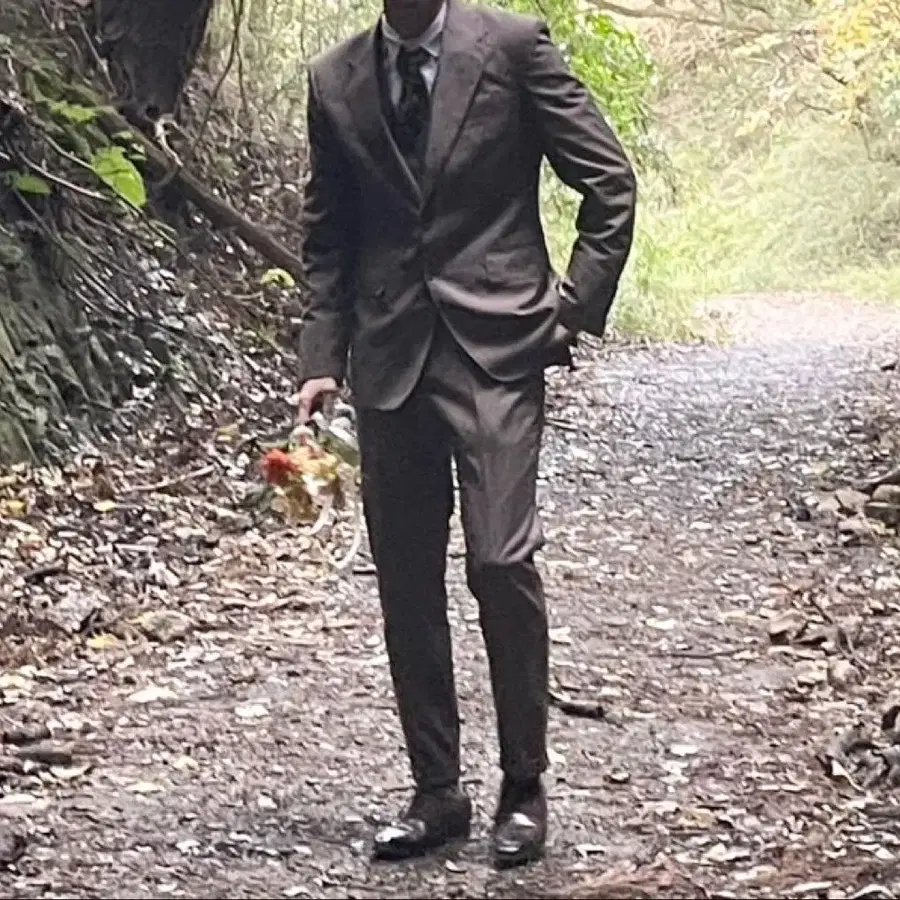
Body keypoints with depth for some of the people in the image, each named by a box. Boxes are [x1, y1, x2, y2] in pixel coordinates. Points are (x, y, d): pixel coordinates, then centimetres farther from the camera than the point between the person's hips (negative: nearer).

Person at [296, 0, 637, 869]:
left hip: (496, 347, -4)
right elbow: (326, 236, 14)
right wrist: (321, 358, 5)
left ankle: (524, 786, 5)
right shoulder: (335, 82, 9)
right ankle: (436, 792, 17)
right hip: (389, 358, 4)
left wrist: (573, 309, -4)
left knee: (501, 561, -12)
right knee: (405, 578, 5)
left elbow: (609, 183, 2)